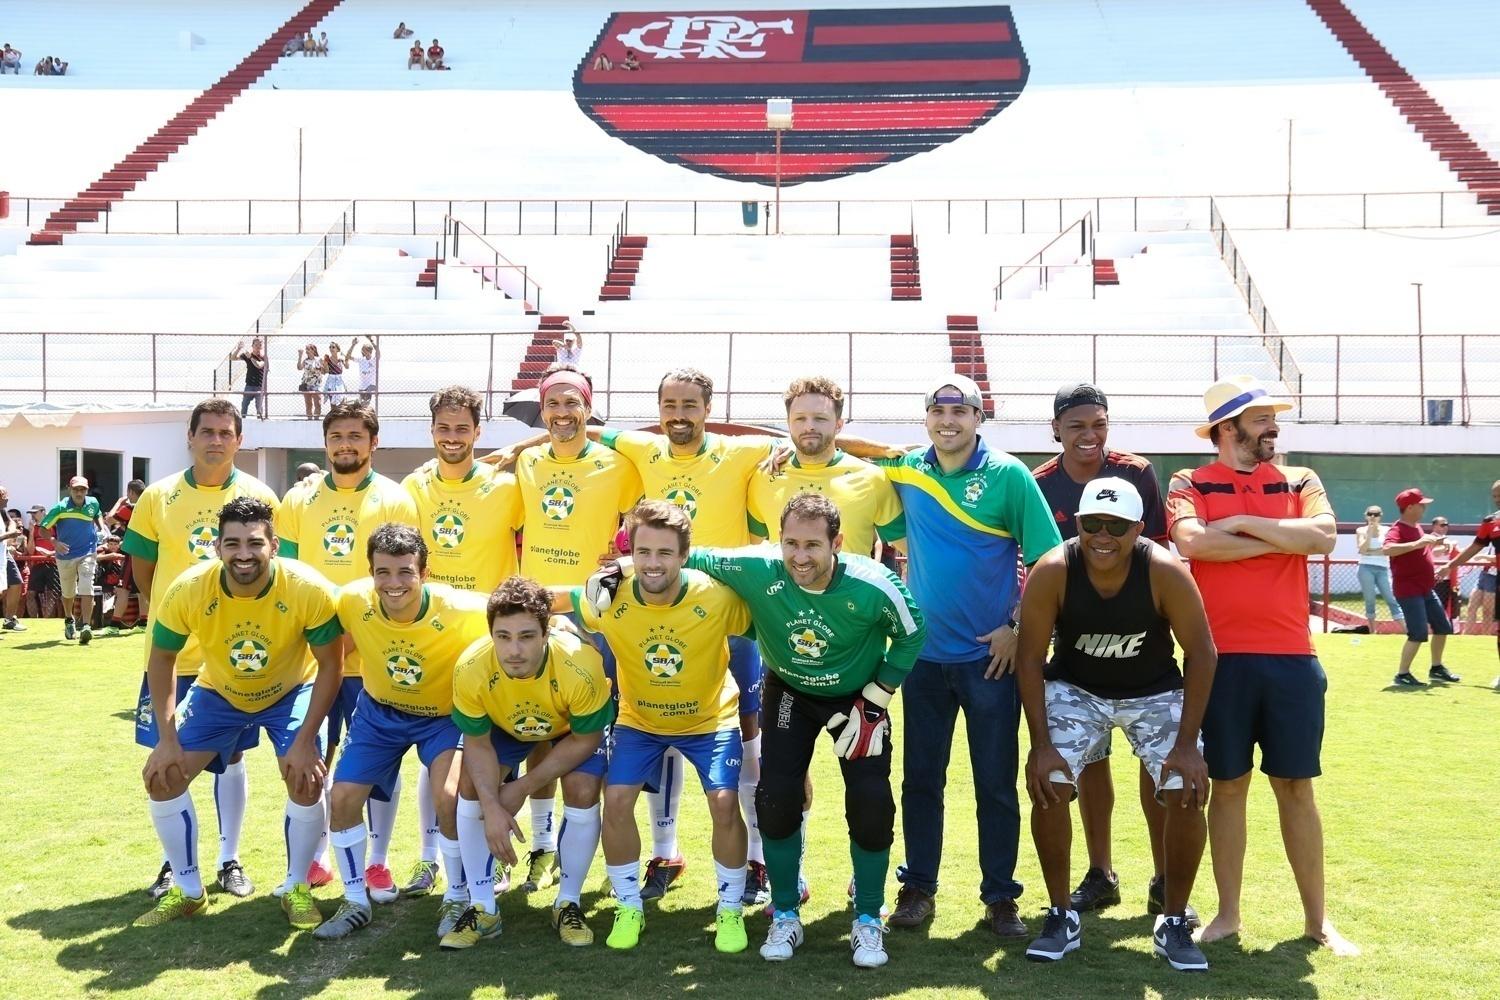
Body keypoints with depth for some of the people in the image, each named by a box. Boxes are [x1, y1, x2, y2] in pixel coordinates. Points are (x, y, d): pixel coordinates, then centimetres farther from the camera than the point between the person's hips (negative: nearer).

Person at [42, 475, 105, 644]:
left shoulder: (93, 504, -2)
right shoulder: (60, 507, -13)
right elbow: (44, 528, -10)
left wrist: (102, 528, 4)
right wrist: (54, 542, -25)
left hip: (87, 554, 0)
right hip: (65, 556, 0)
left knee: (86, 590, -18)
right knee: (68, 592, 17)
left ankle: (86, 627, -23)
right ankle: (69, 620, 44)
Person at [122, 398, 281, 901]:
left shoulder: (259, 497, -1)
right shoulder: (159, 497, 0)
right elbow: (141, 566, 8)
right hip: (171, 651, 1)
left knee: (230, 757, 8)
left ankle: (230, 861, 19)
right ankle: (173, 861, 21)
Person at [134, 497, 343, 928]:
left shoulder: (309, 591, -33)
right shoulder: (189, 591, -29)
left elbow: (329, 665, -20)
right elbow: (161, 659, -12)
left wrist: (305, 741, -24)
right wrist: (167, 738, -16)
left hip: (290, 692, -2)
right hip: (218, 693, 2)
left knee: (306, 779, -19)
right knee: (162, 775, -8)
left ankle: (296, 888, 6)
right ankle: (188, 890, 11)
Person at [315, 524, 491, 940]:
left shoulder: (458, 611, -34)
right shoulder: (353, 602, -26)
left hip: (444, 713, -3)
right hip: (379, 710, 3)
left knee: (448, 798, -22)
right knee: (344, 796, -3)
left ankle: (458, 899, 4)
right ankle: (355, 901, 19)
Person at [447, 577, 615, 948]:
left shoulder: (581, 665, -42)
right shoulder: (471, 669, -37)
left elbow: (585, 740, -24)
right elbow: (477, 742, -19)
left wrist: (523, 787, -23)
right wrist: (492, 808, -30)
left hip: (575, 725, -2)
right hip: (503, 725, 2)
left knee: (583, 793, -21)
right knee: (471, 788, -13)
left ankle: (568, 905, 1)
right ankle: (482, 909, 2)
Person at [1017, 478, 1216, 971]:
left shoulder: (1166, 572, -28)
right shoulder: (1051, 573, -27)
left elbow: (1200, 653, -18)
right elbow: (1030, 658, -18)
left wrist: (1187, 743, -20)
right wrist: (1041, 744, -21)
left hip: (1156, 693, 0)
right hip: (1075, 689, 0)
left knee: (1187, 794, -13)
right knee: (1047, 788, -15)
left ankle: (1174, 924, 6)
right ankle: (1062, 917, 4)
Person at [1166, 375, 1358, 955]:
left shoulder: (1299, 482, 10)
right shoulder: (1191, 485, 3)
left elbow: (1323, 537, -9)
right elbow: (1192, 542, -17)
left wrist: (1243, 523, -8)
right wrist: (1280, 540, -8)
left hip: (1291, 658, 2)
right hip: (1221, 658, -2)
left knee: (1296, 788, 8)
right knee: (1227, 786, 6)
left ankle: (1317, 918, 16)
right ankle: (1227, 914, 16)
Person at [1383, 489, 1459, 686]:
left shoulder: (1417, 527, 12)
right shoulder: (1398, 529, -17)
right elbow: (1386, 549, -39)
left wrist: (1432, 543, 11)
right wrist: (1417, 543, -41)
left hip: (1427, 589, 10)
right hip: (1408, 590, -10)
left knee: (1443, 627, 18)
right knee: (1419, 633, -16)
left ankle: (1436, 669, 33)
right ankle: (1402, 675, -8)